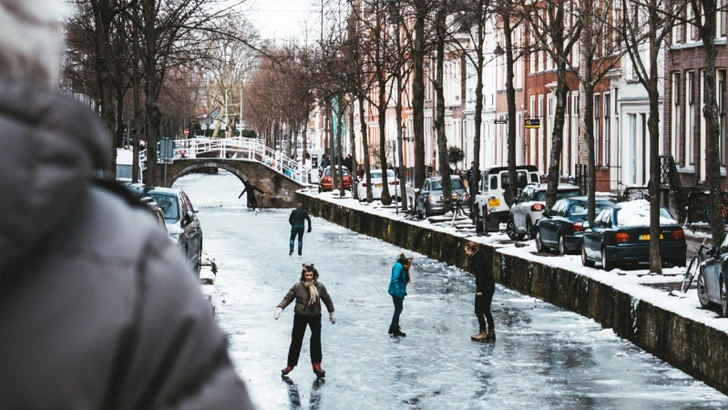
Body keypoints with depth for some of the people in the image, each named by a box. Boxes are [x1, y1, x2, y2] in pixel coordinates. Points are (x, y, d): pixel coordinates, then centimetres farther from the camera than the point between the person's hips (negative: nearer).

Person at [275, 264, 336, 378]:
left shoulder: (320, 286, -4)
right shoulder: (297, 286, -9)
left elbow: (327, 299, 9)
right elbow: (287, 298, -7)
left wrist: (332, 313, 18)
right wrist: (280, 308, -21)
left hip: (315, 316, 0)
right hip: (300, 316, 0)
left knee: (316, 338, -14)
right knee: (296, 340, 5)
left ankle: (316, 364, -2)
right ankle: (290, 365, 16)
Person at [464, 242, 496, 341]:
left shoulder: (478, 259, -16)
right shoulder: (482, 257, 13)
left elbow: (480, 275, -20)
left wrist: (479, 290, -20)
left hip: (484, 288, -10)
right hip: (490, 287, 10)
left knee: (479, 310, -1)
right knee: (486, 310, 17)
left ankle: (483, 333, 2)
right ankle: (491, 332, 21)